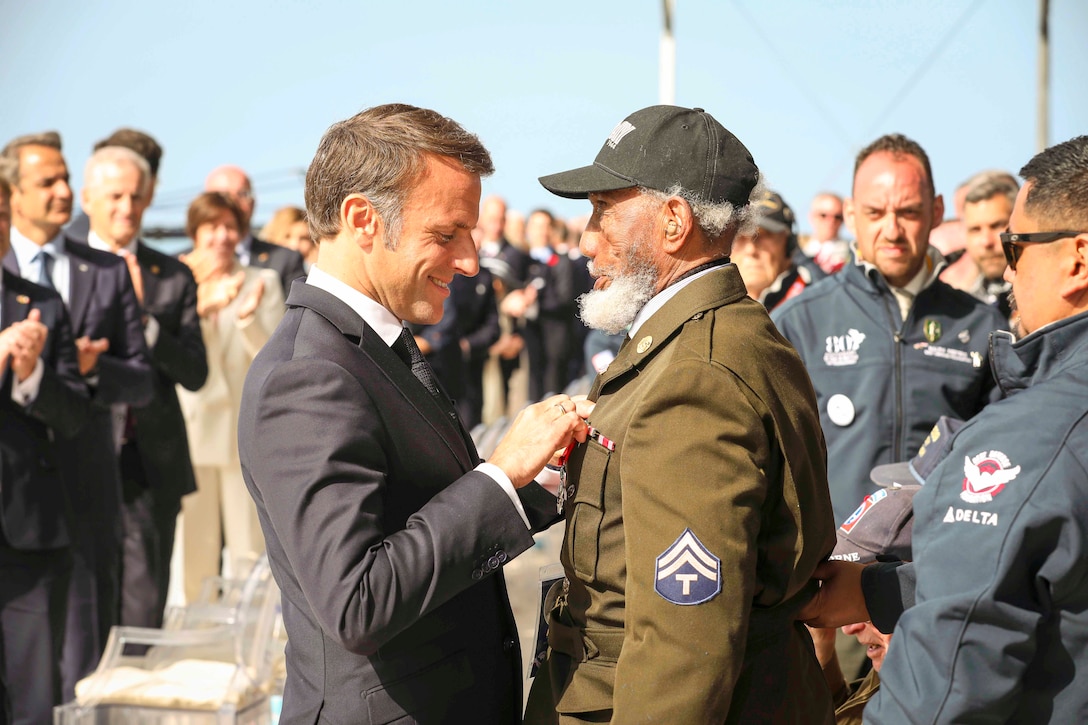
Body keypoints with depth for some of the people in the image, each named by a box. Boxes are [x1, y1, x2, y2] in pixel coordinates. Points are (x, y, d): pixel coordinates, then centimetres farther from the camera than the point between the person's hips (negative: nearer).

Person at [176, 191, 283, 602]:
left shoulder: (262, 282, 8)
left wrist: (248, 317, -19)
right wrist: (204, 307, -21)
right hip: (193, 429, 0)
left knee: (251, 554, -2)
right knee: (197, 556, 1)